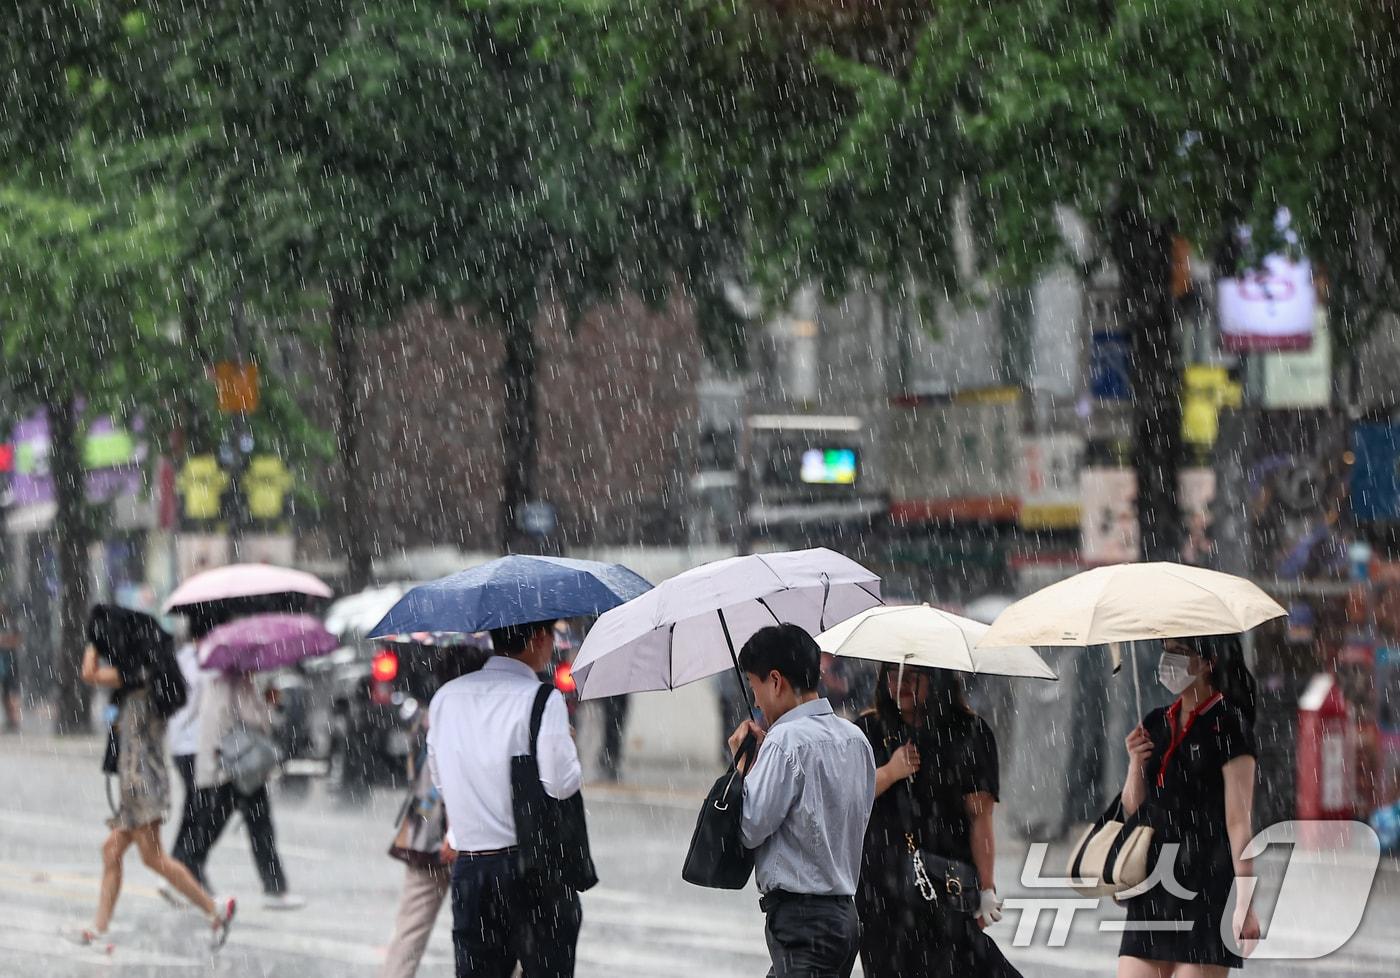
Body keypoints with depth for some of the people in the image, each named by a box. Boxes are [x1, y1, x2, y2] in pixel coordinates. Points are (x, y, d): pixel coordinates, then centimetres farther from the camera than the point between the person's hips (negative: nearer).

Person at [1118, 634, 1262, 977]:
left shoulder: (1227, 727, -6)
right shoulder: (1156, 724, 13)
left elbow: (1239, 821, -11)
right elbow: (1133, 809, 20)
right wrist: (1136, 765, -1)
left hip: (1207, 885, -7)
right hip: (1155, 888, 7)